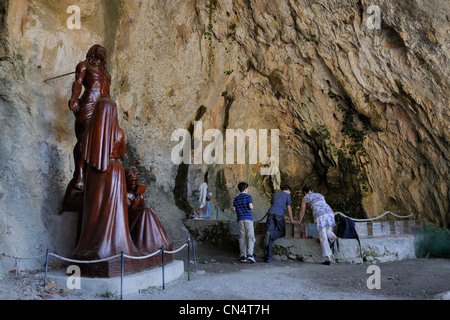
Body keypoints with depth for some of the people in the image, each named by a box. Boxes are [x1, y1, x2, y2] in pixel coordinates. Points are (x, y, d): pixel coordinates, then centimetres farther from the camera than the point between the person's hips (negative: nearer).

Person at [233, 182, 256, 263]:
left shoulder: (236, 199, 12)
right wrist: (252, 206, 9)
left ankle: (243, 256, 5)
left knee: (242, 237, 5)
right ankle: (249, 254, -19)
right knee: (250, 236, -4)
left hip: (240, 219, 4)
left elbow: (234, 209, 7)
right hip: (248, 218, -4)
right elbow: (250, 207, -13)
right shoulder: (248, 196, -1)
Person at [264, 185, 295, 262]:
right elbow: (289, 208, 15)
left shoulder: (275, 195, 31)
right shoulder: (287, 195, 17)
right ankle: (271, 234, -24)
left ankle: (268, 257, -12)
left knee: (270, 233, -2)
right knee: (282, 232, 9)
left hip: (270, 213, 4)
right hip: (279, 214, -4)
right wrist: (292, 220, 25)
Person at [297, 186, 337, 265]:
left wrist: (299, 221, 45)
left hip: (319, 215, -4)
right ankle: (334, 238, -13)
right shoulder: (320, 195, 32)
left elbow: (302, 211, 29)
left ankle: (328, 258, -7)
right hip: (329, 212, 4)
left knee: (323, 238, -2)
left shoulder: (305, 198, 21)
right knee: (328, 231, 20)